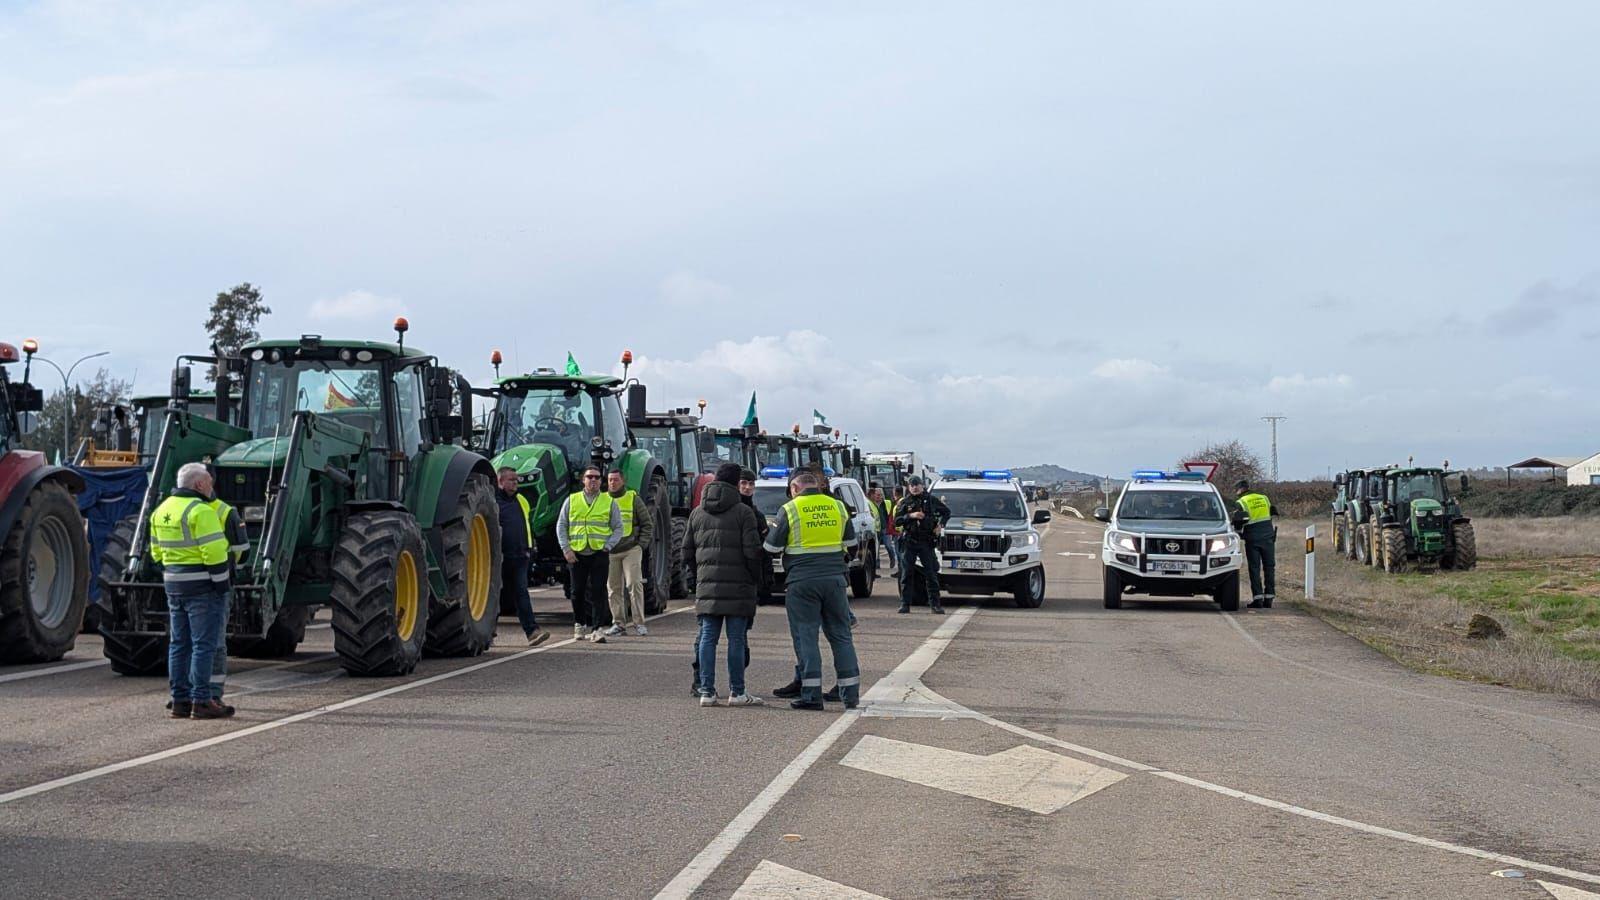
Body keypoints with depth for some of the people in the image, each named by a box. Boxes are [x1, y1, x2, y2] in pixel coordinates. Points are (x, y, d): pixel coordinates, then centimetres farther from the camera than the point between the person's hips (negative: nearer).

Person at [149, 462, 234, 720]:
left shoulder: (162, 510, 12)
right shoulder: (200, 511, -16)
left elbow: (157, 550, 17)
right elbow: (213, 551, -20)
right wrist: (221, 583, -14)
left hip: (173, 583, 9)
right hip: (201, 585, -8)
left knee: (179, 643, 11)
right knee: (203, 644, -5)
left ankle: (180, 701, 14)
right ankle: (201, 701, -5)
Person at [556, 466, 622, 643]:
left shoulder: (609, 502, 6)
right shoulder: (571, 501, 9)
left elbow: (618, 528, 7)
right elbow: (561, 526, 9)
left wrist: (608, 546, -7)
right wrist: (566, 549, -2)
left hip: (599, 554, -2)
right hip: (576, 554, 2)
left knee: (597, 592, -9)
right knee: (578, 592, 8)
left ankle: (597, 629, -11)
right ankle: (579, 624, 26)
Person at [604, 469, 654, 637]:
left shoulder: (633, 499, 2)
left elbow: (648, 523, 6)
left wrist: (641, 544, -4)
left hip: (631, 550, -3)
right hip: (610, 552, 3)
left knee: (635, 584, -11)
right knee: (613, 588, 5)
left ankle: (639, 623, -7)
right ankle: (618, 624, 12)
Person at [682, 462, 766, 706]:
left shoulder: (697, 513, 12)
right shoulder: (743, 512, -4)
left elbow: (687, 552, 12)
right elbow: (753, 551, -9)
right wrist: (756, 579, 3)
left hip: (706, 586, 4)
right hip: (737, 586, -4)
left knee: (707, 638, 6)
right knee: (736, 640, 0)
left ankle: (707, 691, 4)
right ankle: (736, 692, 3)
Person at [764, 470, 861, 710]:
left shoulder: (790, 509, -4)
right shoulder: (838, 506, 8)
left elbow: (772, 547, -2)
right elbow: (850, 541, 16)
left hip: (802, 581, -3)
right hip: (834, 578, 4)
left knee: (805, 637, 2)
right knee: (841, 635, 11)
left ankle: (811, 695, -2)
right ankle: (851, 693, 13)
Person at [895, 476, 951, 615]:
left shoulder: (931, 500, 6)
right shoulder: (905, 503, 6)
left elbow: (946, 512, 18)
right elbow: (896, 521, -1)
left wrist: (940, 524, 3)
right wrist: (911, 516, -14)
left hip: (927, 542, 0)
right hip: (909, 542, 0)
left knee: (931, 574, 0)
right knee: (906, 574, 0)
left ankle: (934, 605, 4)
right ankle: (905, 604, 5)